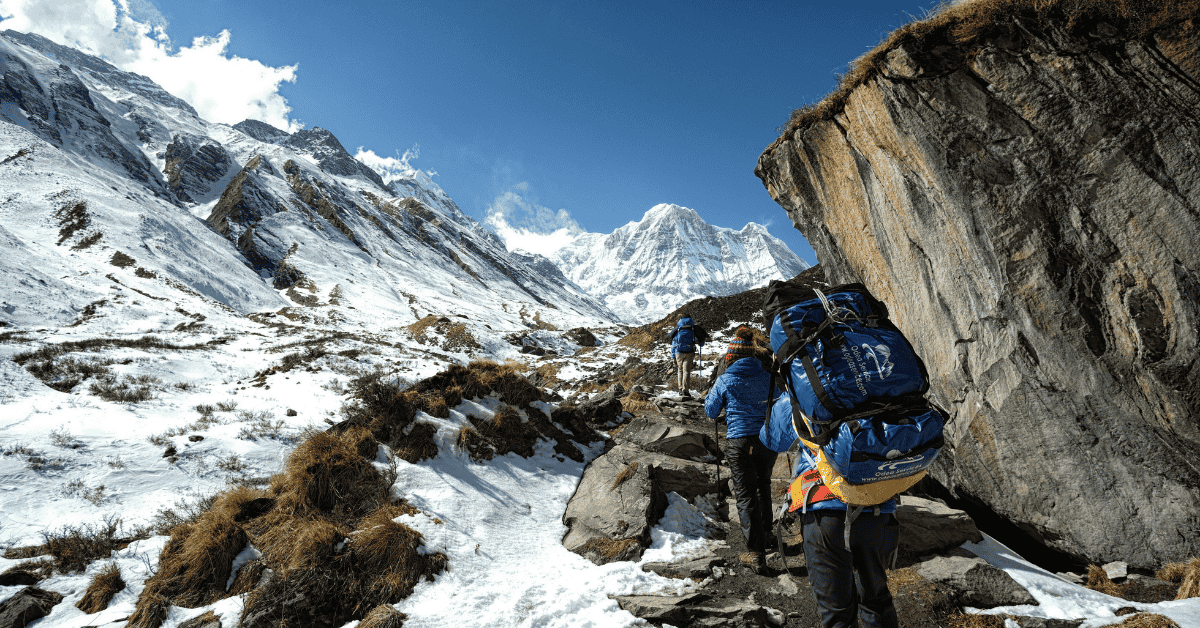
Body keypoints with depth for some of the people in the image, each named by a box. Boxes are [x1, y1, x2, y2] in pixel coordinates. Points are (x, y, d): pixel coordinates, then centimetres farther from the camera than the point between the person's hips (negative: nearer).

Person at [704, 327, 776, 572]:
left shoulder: (724, 380, -8)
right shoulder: (766, 377, 0)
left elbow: (711, 412, 4)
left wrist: (711, 390, 18)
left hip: (738, 442, -4)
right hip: (767, 439, 4)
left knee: (745, 495, 2)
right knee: (763, 484, 27)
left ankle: (757, 554, 0)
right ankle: (765, 530, 44)